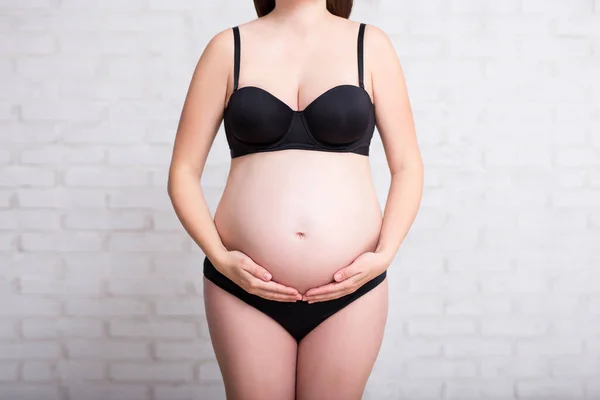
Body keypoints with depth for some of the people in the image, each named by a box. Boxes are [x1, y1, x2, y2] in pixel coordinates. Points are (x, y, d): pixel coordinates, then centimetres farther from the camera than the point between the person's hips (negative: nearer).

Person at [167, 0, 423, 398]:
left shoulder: (371, 45, 4)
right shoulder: (229, 47, 3)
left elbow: (408, 167, 4)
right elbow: (184, 172, 3)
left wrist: (383, 256, -8)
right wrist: (219, 257, -9)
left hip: (349, 290, 0)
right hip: (246, 289, 0)